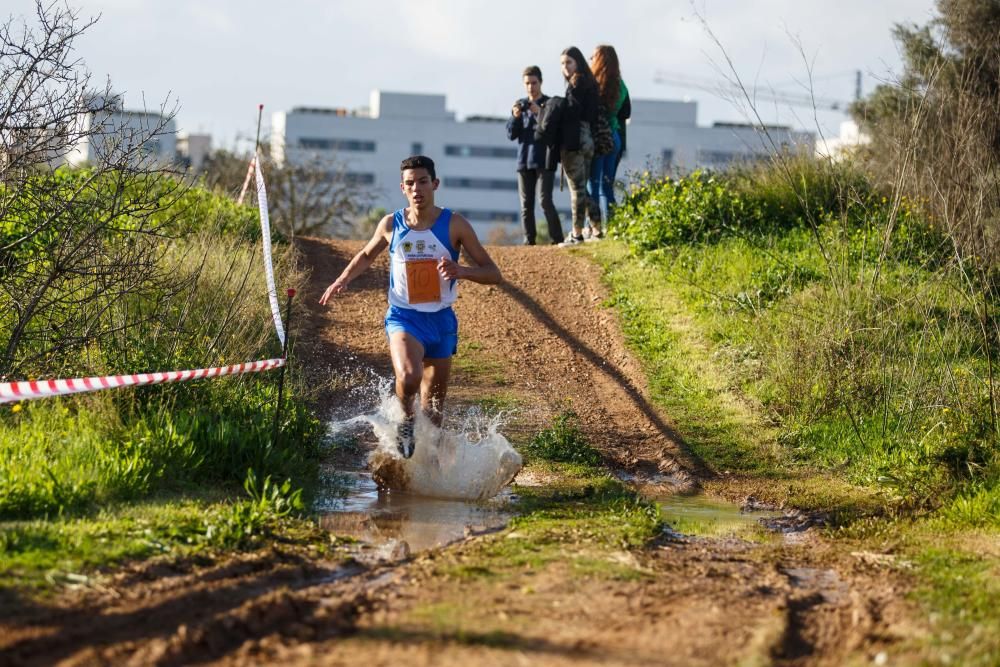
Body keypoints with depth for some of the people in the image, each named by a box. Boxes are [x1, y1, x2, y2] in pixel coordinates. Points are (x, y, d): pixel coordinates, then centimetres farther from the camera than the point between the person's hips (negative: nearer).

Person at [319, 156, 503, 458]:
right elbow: (367, 255, 22)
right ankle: (406, 419, 0)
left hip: (441, 320, 1)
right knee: (408, 377, -31)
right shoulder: (391, 225, -1)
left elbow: (493, 274, -5)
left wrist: (461, 271, -24)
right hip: (403, 319, -1)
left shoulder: (454, 225, -6)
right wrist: (342, 280, 6)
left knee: (433, 408, 10)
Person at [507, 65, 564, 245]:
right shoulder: (520, 105, 13)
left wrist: (540, 112, -20)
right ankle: (529, 240, 7)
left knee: (545, 201, -13)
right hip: (524, 160, 4)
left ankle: (556, 239, -10)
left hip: (544, 161, -4)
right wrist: (515, 117, -10)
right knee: (526, 204, 3)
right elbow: (511, 134, 9)